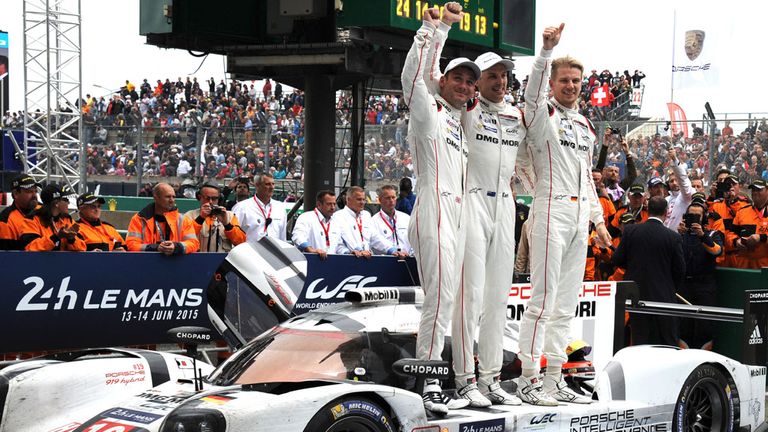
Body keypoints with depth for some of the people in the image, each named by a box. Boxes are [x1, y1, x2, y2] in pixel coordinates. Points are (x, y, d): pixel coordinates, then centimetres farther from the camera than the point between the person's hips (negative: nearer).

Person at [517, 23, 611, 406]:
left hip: (580, 216, 7)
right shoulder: (543, 115, 0)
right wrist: (547, 49, -34)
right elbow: (533, 91, -23)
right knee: (543, 299, -10)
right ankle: (528, 379, -7)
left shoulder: (585, 126, 20)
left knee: (566, 302, 8)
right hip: (552, 210, -7)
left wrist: (598, 219, 18)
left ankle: (554, 379, 12)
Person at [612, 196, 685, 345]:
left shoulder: (630, 231, -4)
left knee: (639, 341, 6)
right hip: (663, 296, -1)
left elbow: (617, 260, 1)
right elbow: (680, 270, -2)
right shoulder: (673, 237, -7)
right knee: (668, 345, 7)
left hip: (636, 293, 1)